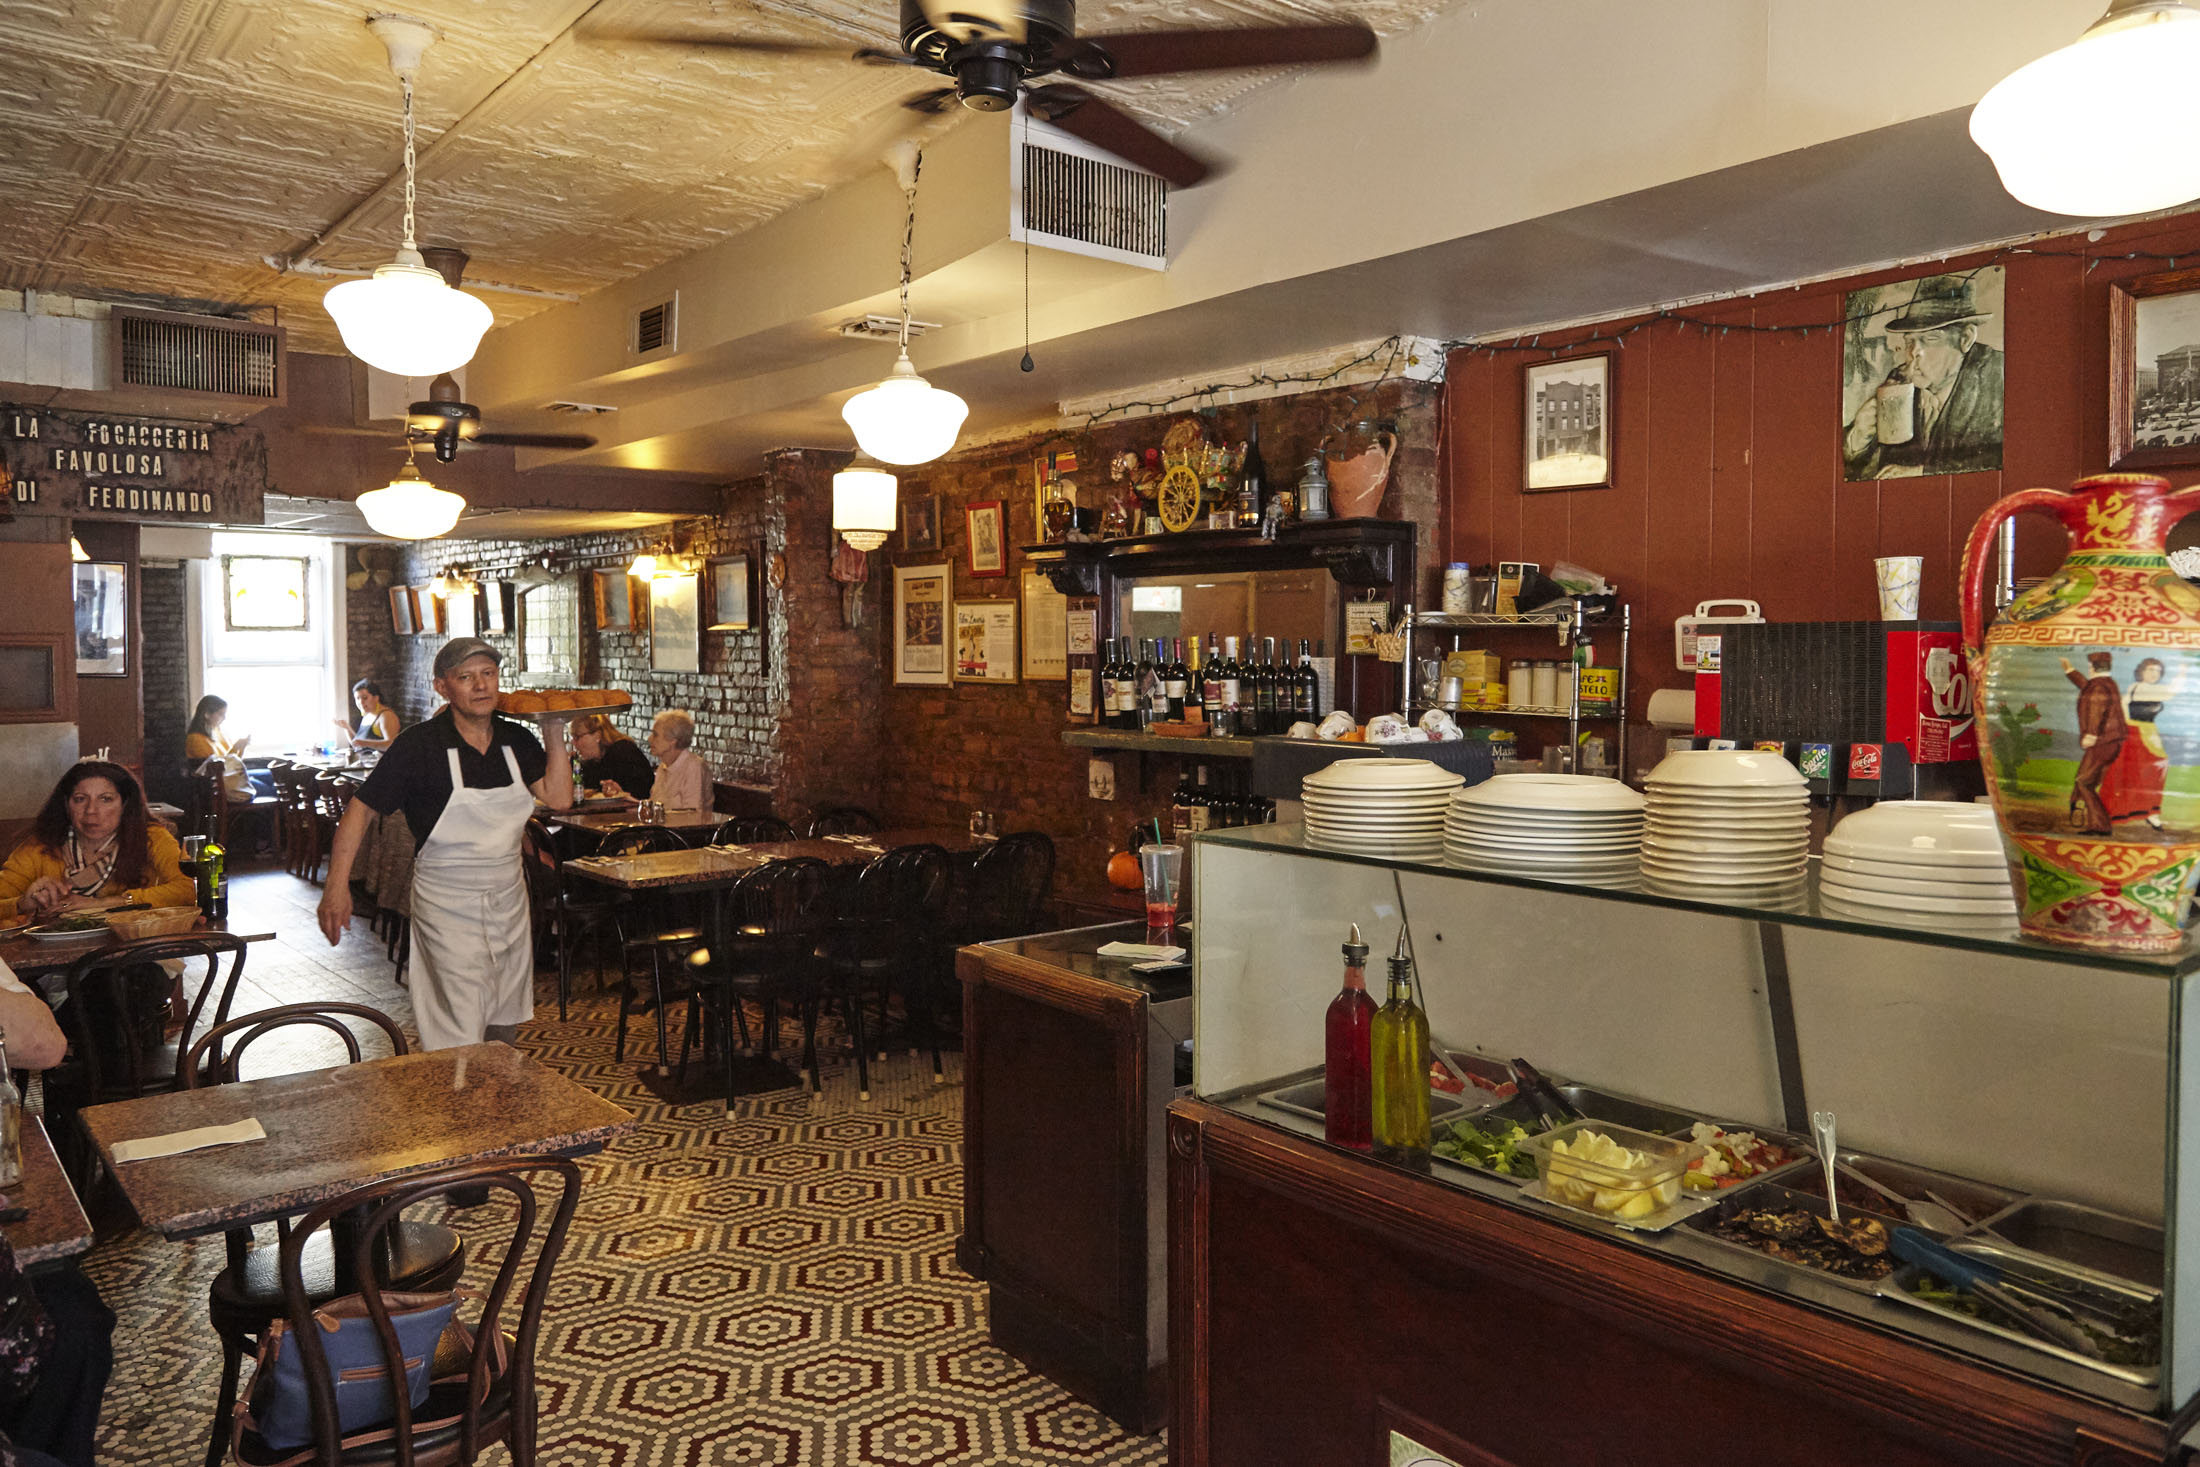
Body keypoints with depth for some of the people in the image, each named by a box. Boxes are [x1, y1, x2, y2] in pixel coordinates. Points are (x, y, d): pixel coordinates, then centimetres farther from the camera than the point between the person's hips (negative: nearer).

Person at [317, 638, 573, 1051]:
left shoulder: (516, 741, 2)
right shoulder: (419, 744, -11)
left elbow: (559, 798, -5)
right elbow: (362, 808, -10)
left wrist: (554, 734, -10)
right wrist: (337, 885, -19)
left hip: (509, 900, 5)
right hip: (446, 906, -5)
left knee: (505, 1029, 18)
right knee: (461, 1044, -8)